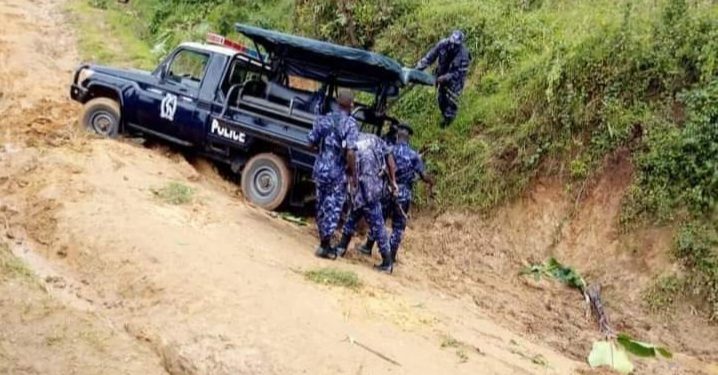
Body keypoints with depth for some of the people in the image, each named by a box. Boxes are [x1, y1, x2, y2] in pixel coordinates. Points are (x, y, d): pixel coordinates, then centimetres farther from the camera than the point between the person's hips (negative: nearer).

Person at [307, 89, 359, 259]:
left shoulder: (323, 119, 2)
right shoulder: (350, 124, -14)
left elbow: (311, 142, 6)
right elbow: (350, 152, -21)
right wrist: (353, 174, -11)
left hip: (320, 169, 6)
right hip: (338, 173, -6)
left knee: (322, 206, 16)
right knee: (333, 209, 4)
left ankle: (324, 241, 28)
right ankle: (324, 246, 6)